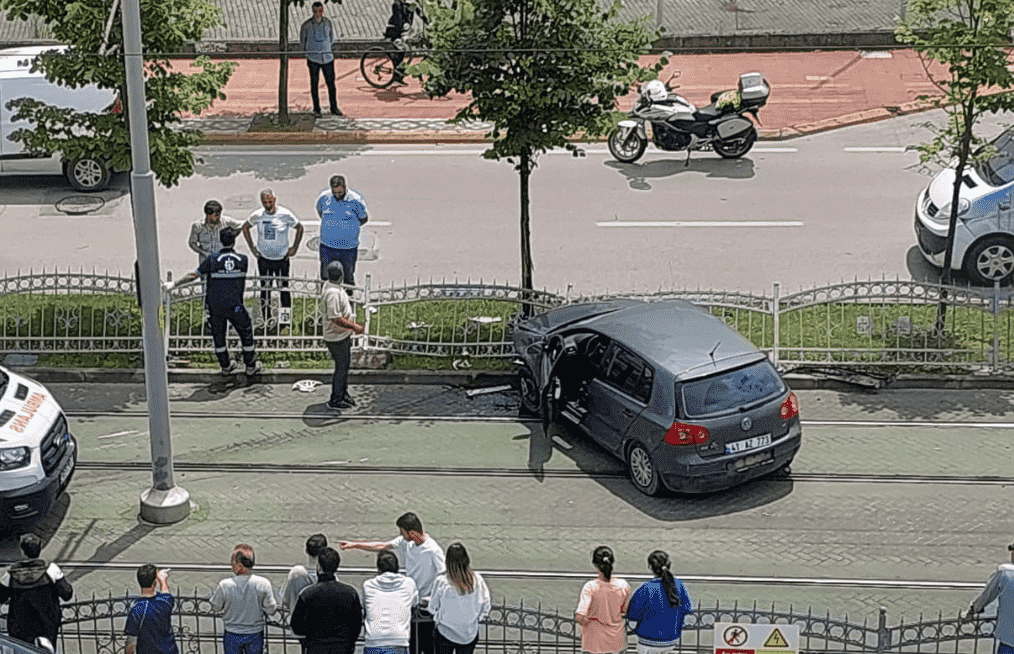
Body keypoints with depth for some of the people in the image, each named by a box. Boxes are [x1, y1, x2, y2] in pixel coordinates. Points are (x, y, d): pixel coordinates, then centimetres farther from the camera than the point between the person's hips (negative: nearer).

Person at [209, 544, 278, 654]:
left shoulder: (224, 585, -19)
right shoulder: (263, 584, -17)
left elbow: (215, 608, -4)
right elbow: (271, 610, -9)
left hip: (232, 636, -1)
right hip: (255, 634, 1)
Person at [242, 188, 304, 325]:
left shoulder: (285, 215, -11)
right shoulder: (257, 215, -6)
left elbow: (299, 228, 5)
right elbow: (245, 228, 13)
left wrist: (294, 247, 1)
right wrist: (251, 247, 8)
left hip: (282, 258, -2)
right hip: (263, 258, 2)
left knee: (284, 289, -3)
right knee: (264, 289, 7)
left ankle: (286, 319, 4)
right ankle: (265, 320, 16)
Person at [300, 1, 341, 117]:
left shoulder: (328, 23, 3)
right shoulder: (307, 24, -3)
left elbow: (333, 38, 16)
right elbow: (302, 41, 9)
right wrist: (307, 52, 12)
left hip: (327, 57, 2)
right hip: (313, 59, -2)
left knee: (331, 83, 3)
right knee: (314, 85, 2)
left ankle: (334, 108, 12)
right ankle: (316, 110, 9)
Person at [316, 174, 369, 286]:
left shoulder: (356, 201, -14)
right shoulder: (324, 197, -7)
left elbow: (363, 219, 2)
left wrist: (349, 227, 3)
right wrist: (330, 225, 9)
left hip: (348, 248, -2)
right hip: (327, 247, 2)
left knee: (348, 279, 9)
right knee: (325, 278, 11)